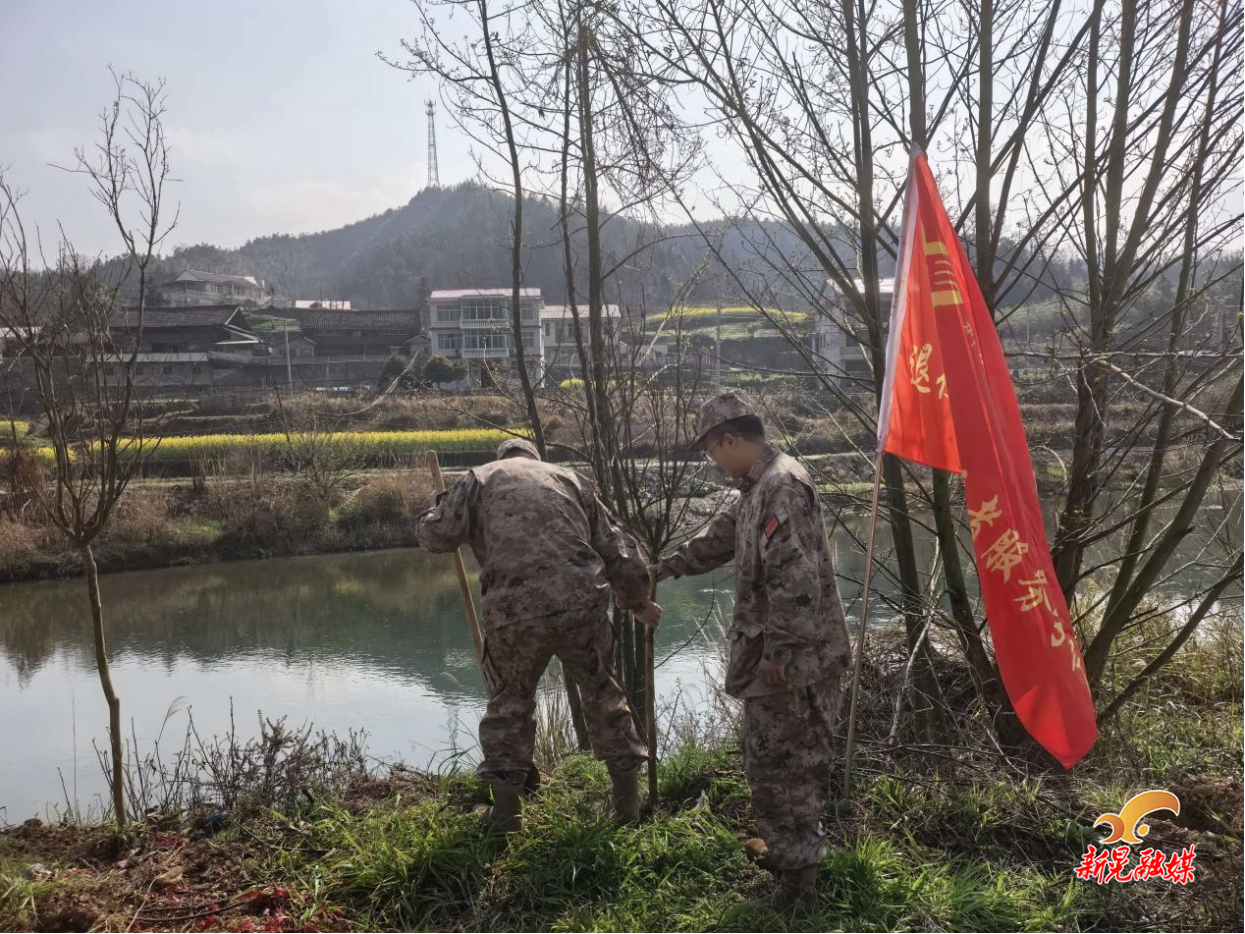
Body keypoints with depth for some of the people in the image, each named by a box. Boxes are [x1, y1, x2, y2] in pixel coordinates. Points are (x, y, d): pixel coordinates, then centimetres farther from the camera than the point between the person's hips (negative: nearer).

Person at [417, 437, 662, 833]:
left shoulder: (478, 479, 16)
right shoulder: (569, 478, 23)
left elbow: (435, 535, 6)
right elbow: (617, 545, 21)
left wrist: (442, 505, 29)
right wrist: (639, 601, 32)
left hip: (512, 612, -1)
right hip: (581, 604, 2)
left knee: (509, 703, 20)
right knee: (602, 695, 20)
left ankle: (505, 809, 21)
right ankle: (628, 800, 28)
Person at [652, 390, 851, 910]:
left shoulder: (782, 485, -21)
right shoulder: (757, 487, 13)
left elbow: (795, 581, -27)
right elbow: (718, 539, 29)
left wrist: (777, 652, -23)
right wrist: (665, 569, 36)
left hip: (793, 658, -10)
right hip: (780, 653, 10)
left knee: (783, 764, 0)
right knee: (782, 759, 20)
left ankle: (798, 877, 12)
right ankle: (787, 849, 35)